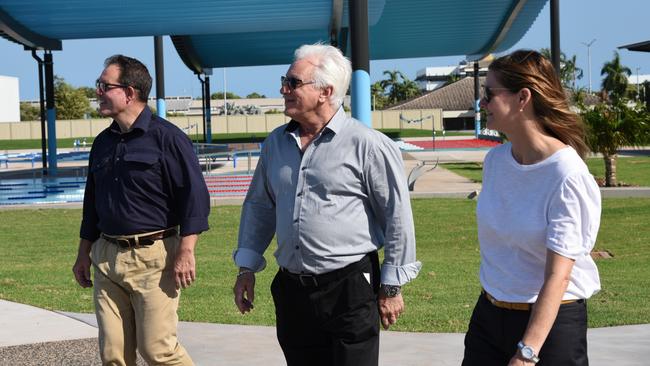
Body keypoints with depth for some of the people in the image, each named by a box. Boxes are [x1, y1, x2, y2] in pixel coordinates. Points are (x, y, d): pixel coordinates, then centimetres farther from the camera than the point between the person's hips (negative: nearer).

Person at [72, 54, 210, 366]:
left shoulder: (166, 137, -7)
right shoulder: (103, 142, 14)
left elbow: (194, 195, -11)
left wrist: (185, 252, -17)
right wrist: (84, 253, 21)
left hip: (152, 257, -6)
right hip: (106, 257, 7)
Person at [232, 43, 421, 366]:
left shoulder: (367, 145, -10)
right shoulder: (276, 143, 9)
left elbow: (398, 217, -6)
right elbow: (259, 206, 20)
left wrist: (391, 286, -4)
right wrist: (247, 267, 14)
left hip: (350, 290, -5)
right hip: (291, 289, 6)